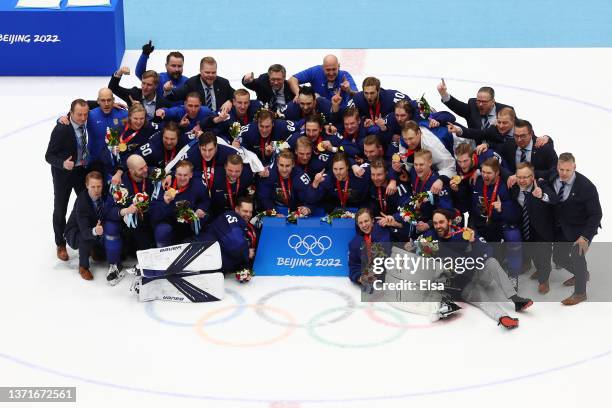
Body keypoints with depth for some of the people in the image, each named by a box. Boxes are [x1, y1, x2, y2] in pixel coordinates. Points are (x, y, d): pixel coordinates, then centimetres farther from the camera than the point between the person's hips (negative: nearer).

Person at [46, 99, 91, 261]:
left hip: (83, 170, 4)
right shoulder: (61, 129, -27)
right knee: (60, 210, 10)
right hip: (63, 173, -4)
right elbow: (49, 156, -21)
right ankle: (61, 245, 26)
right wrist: (63, 163, -39)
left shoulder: (86, 123, -12)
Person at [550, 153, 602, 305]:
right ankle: (582, 274, 40)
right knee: (558, 256, 10)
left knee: (577, 254, -20)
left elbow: (596, 214, -21)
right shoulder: (552, 179, -12)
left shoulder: (586, 186, -25)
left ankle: (580, 293, -1)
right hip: (562, 227, 6)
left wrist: (585, 237, -28)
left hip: (581, 228, -6)